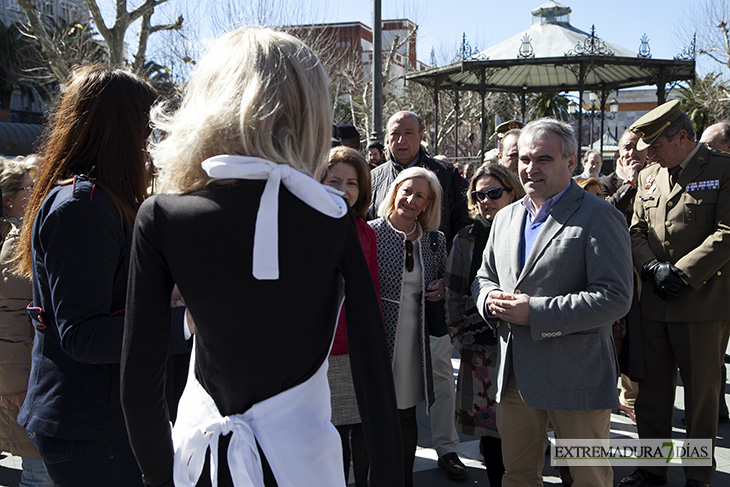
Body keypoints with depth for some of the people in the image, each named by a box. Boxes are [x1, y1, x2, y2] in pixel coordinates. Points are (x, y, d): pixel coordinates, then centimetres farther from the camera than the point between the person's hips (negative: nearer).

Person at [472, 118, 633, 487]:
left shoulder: (598, 218, -10)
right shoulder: (506, 218, 12)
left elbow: (615, 298, -18)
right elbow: (484, 277, 21)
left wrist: (535, 312, -21)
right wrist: (490, 299, -4)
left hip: (576, 379, -6)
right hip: (516, 374, 6)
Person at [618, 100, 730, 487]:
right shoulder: (649, 177, 13)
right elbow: (636, 231, 10)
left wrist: (682, 273, -16)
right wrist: (654, 268, -7)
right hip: (654, 303, 5)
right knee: (652, 389, 12)